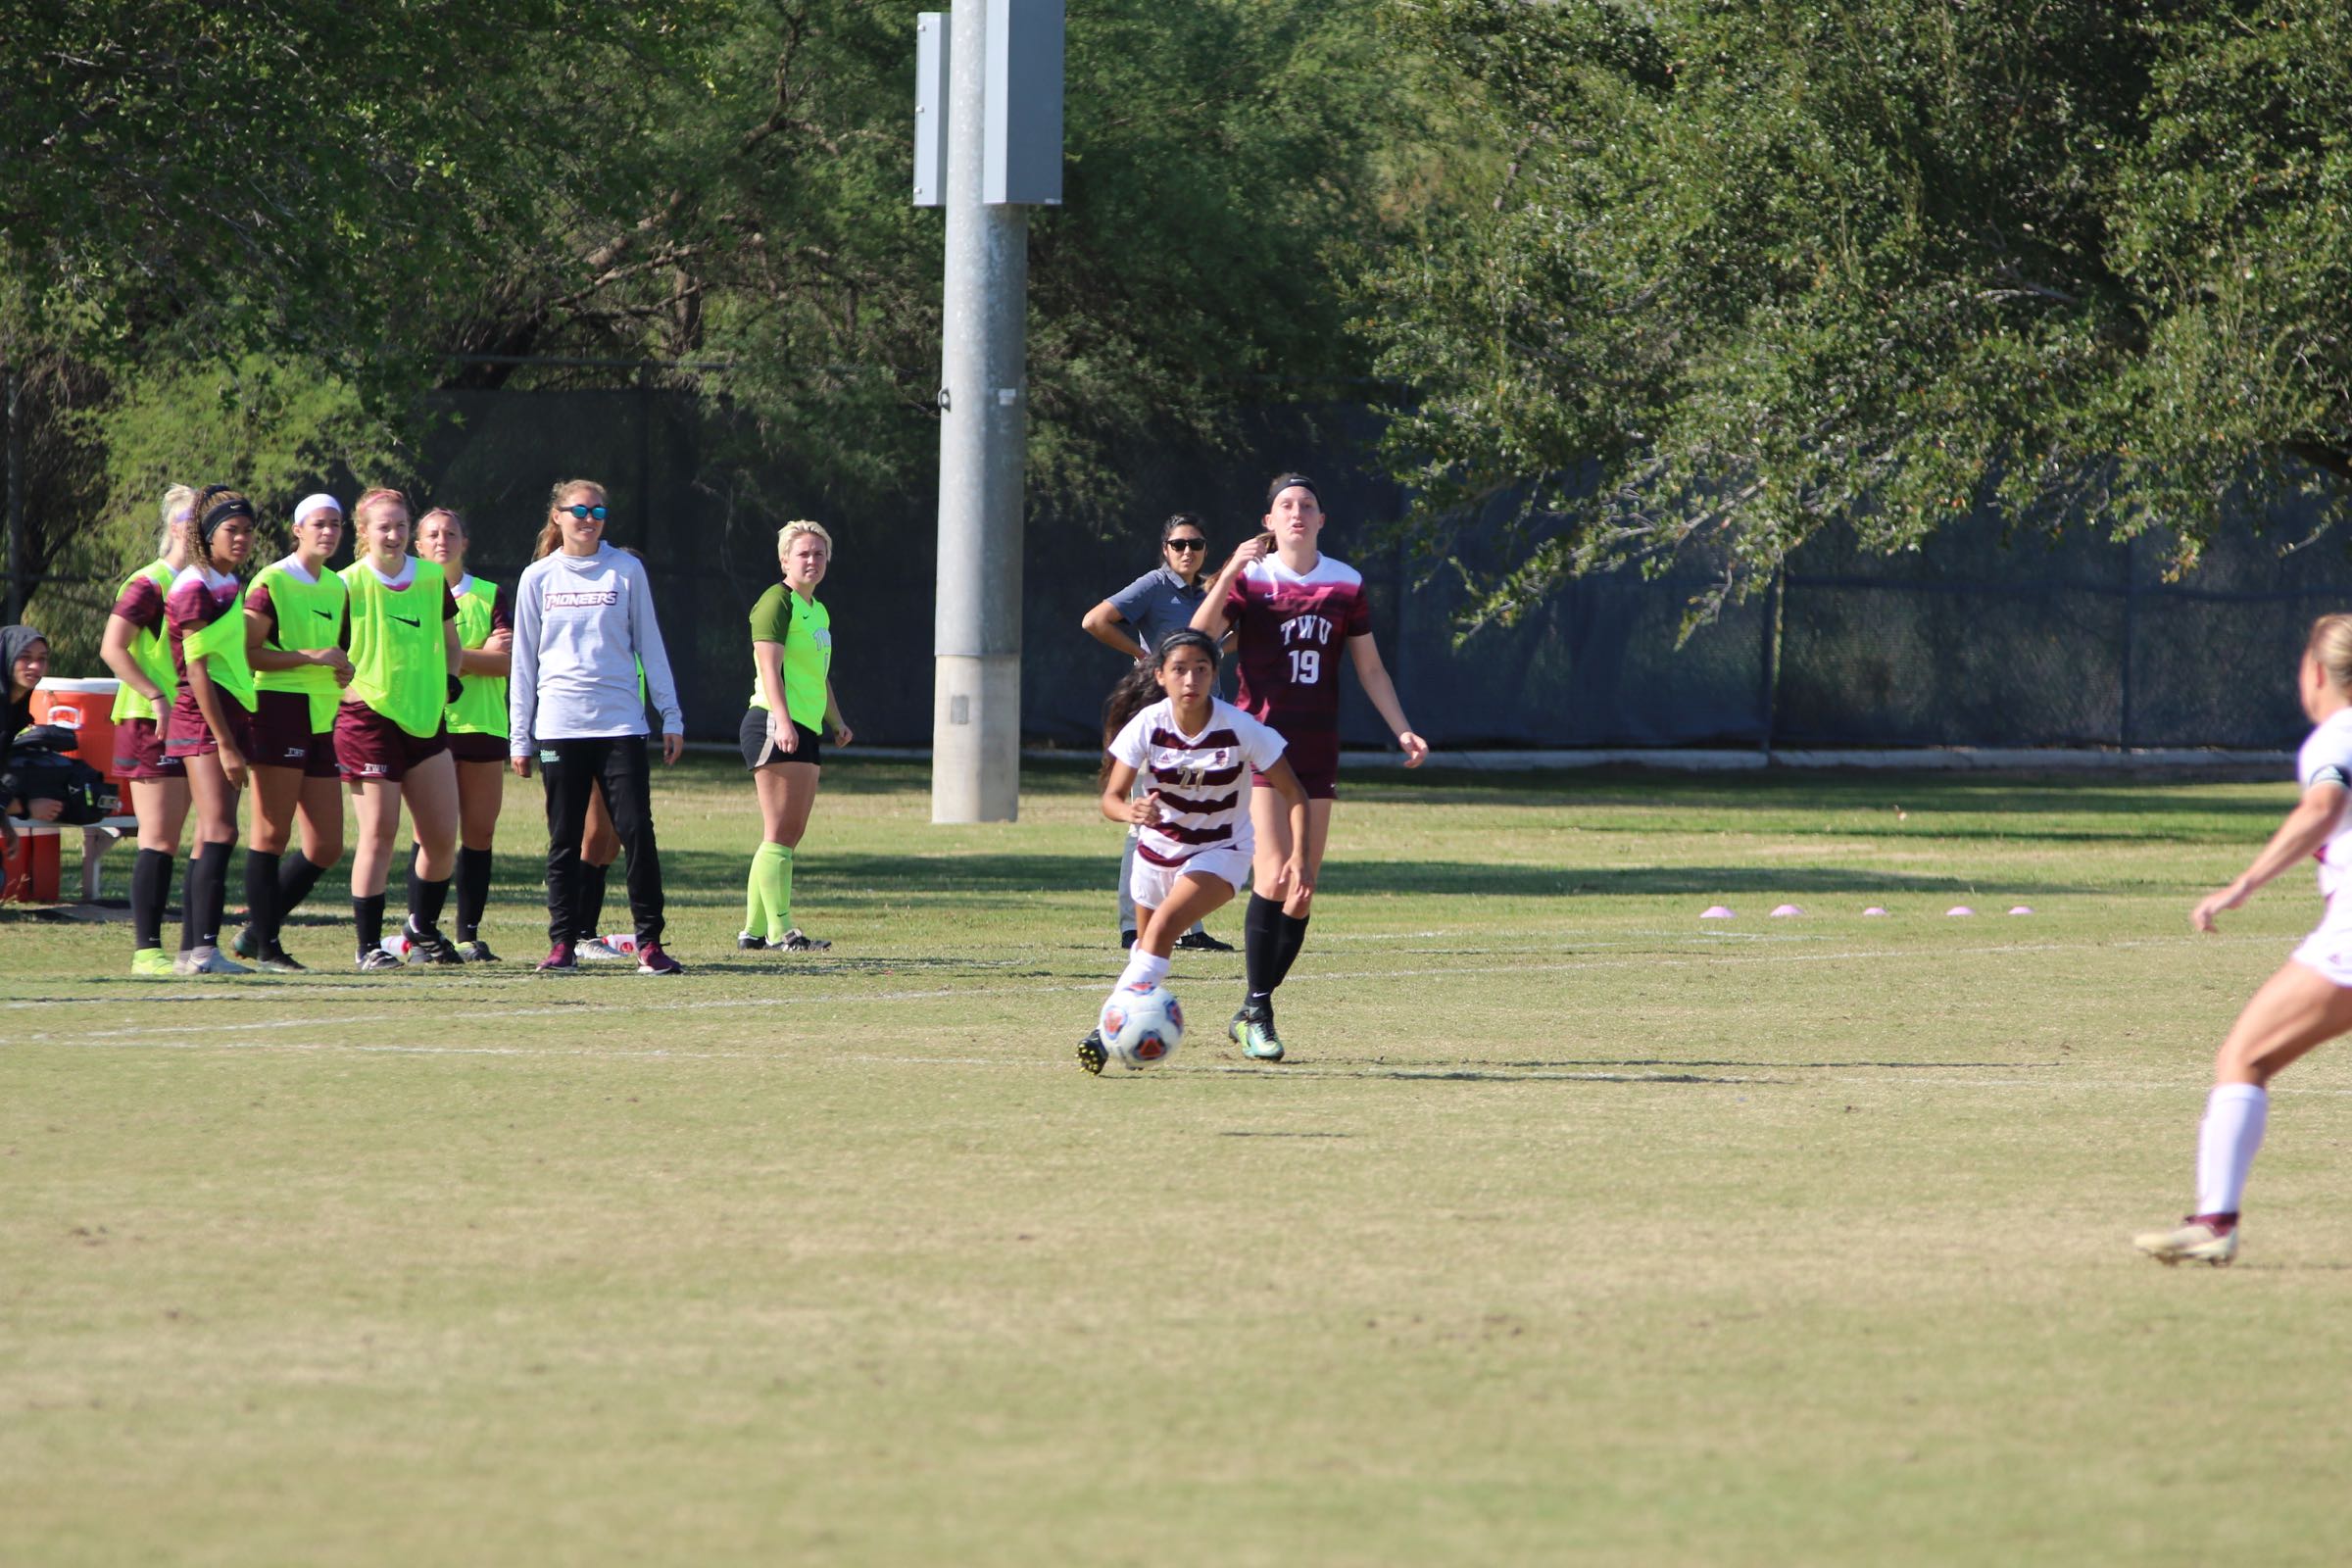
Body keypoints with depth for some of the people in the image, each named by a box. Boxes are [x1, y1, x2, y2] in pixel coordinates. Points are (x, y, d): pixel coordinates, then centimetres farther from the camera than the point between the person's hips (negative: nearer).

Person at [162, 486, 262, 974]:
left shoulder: (231, 585, 15)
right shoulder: (195, 589, -11)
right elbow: (196, 670, -15)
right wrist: (225, 745, -18)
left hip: (233, 714, 9)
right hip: (203, 719, -9)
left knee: (212, 839, 7)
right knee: (220, 831, -18)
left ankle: (191, 950, 9)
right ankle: (203, 948, -24)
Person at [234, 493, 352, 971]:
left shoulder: (337, 588, 18)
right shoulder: (272, 582, -6)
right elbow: (246, 652, -13)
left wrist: (345, 669, 8)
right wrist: (311, 657, -19)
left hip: (322, 720, 8)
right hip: (281, 712, -8)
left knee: (327, 846, 5)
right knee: (272, 834, -6)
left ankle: (257, 931, 17)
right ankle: (265, 947, -1)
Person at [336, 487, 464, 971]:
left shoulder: (432, 578, 9)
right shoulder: (349, 585, -7)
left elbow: (448, 641, 22)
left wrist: (447, 680, 8)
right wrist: (348, 685, -13)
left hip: (425, 719, 6)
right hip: (368, 719, -5)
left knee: (442, 836, 5)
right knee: (379, 832, -8)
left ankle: (423, 930, 27)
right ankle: (369, 945, 0)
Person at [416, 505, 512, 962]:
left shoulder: (491, 597, 13)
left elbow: (505, 661, 0)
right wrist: (479, 656, -6)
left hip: (482, 726, 2)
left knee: (479, 832, -1)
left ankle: (468, 934, 5)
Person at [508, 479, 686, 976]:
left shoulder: (626, 571, 6)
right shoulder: (538, 578, 9)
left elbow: (649, 645, 9)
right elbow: (524, 659, 12)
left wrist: (671, 717, 4)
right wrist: (519, 736, 8)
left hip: (619, 724, -1)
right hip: (559, 725, 1)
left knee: (637, 832, -8)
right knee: (563, 840, 2)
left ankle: (650, 943, -4)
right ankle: (562, 943, 8)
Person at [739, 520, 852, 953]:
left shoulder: (818, 611, 21)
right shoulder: (777, 603, -8)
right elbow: (769, 664, -17)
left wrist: (835, 720, 27)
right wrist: (782, 720, -27)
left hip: (805, 731, 10)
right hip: (776, 726, -10)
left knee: (790, 834, 8)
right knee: (780, 832, -12)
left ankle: (754, 930, 11)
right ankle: (780, 930, -15)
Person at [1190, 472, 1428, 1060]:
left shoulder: (1345, 584, 9)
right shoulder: (1249, 579, -1)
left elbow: (1370, 668, 15)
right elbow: (1199, 636, -15)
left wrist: (1402, 730, 6)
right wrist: (1229, 575, -24)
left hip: (1318, 752, 4)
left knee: (1302, 895, 3)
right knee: (1274, 877, -19)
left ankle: (1250, 1014, 15)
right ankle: (1257, 1012, -11)